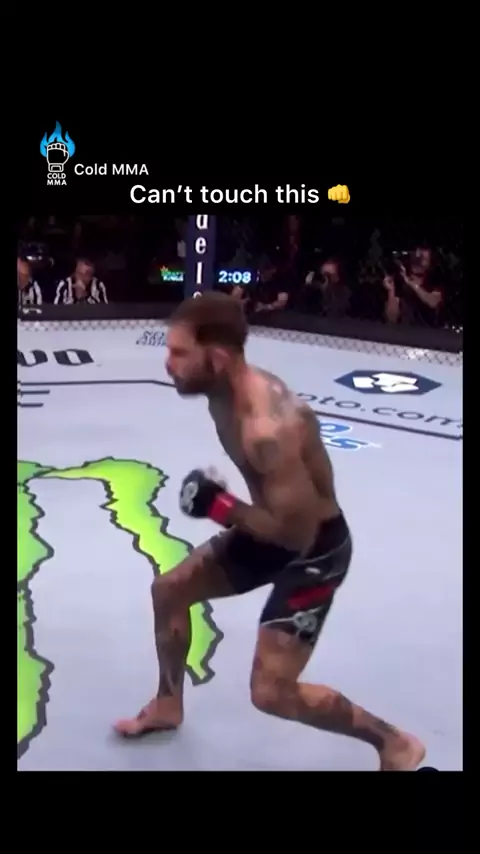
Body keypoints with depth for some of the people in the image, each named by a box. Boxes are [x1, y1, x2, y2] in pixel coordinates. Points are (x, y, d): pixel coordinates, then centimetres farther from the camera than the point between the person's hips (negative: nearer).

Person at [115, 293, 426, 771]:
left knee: (271, 693, -8)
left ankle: (395, 744, 13)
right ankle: (167, 706, 40)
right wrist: (234, 513, 10)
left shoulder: (267, 428, -37)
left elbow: (298, 533, -31)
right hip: (276, 529, 9)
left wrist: (222, 508, -23)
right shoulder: (230, 387, -8)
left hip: (315, 549, -9)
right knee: (168, 590, 17)